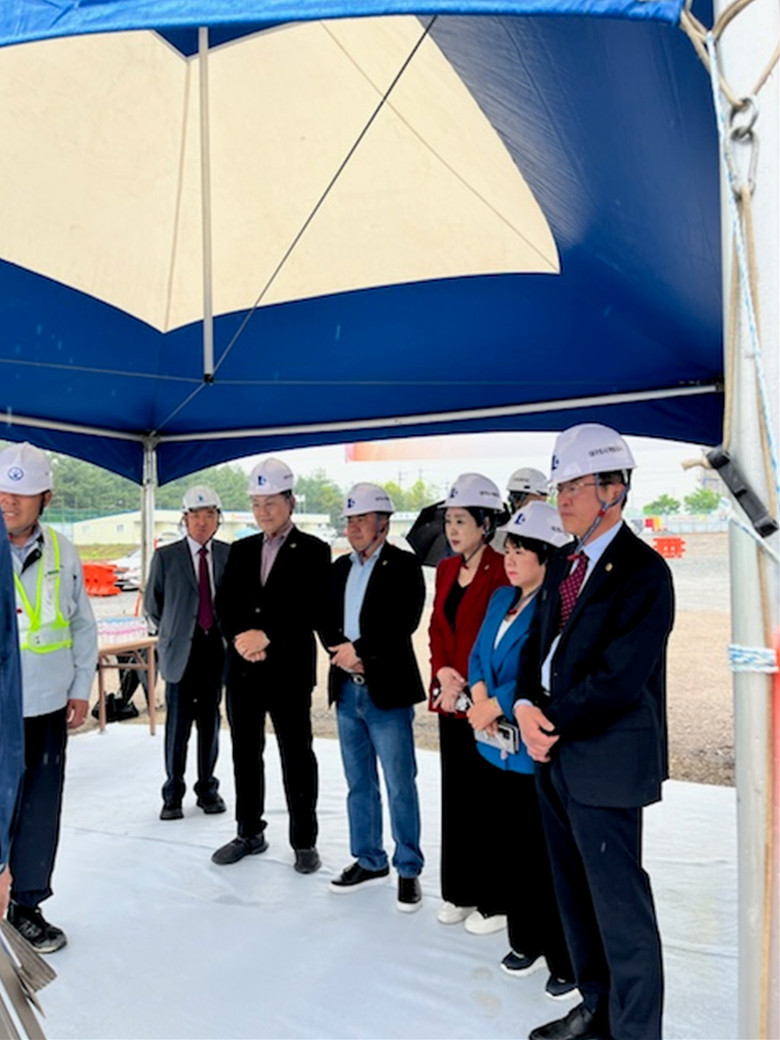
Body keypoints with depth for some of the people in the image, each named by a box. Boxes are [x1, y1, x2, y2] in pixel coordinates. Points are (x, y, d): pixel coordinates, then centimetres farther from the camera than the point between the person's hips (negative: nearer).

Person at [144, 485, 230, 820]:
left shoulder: (229, 554, 4)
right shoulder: (165, 557, -1)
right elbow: (152, 604, 9)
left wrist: (229, 633, 6)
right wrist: (171, 633, 10)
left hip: (216, 649, 2)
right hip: (181, 652, -2)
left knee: (211, 723, 11)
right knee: (178, 725, 3)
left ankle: (207, 789, 27)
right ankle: (173, 795, 19)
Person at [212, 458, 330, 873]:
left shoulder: (313, 550, -4)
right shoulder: (241, 550, 12)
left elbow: (311, 610, -13)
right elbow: (224, 604, 7)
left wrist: (266, 636, -18)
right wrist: (239, 638, -11)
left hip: (288, 670, -5)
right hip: (242, 669, 5)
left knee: (296, 757, 5)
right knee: (245, 754, 15)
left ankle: (304, 840, 20)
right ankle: (249, 833, 31)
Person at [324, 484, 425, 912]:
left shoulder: (404, 566, -7)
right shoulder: (340, 568, 12)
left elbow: (404, 622, -18)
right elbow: (327, 620, 11)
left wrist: (360, 649, -16)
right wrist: (341, 651, -7)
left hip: (388, 691, -6)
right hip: (346, 689, 6)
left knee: (400, 786, 4)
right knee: (359, 784, 16)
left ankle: (408, 869, 19)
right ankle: (369, 860, 31)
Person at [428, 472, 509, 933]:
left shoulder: (501, 570, -14)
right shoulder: (446, 568, 9)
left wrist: (467, 685, -13)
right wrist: (442, 673, -3)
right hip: (450, 698, 7)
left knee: (485, 799, 5)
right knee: (455, 794, 16)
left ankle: (493, 901, 23)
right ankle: (460, 892, 33)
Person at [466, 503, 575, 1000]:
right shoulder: (502, 597, 10)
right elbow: (479, 653, 9)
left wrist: (494, 707, -16)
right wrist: (480, 693, -9)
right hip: (502, 746, 8)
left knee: (543, 856, 5)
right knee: (497, 838, 17)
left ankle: (567, 960, 28)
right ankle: (528, 941, 40)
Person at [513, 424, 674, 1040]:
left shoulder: (644, 571, -14)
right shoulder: (564, 565, 11)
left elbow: (619, 677, -20)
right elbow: (538, 646, 11)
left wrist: (556, 724, -13)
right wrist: (527, 706, -6)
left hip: (605, 758, -8)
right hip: (554, 753, 8)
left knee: (619, 902, 4)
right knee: (575, 894, 20)